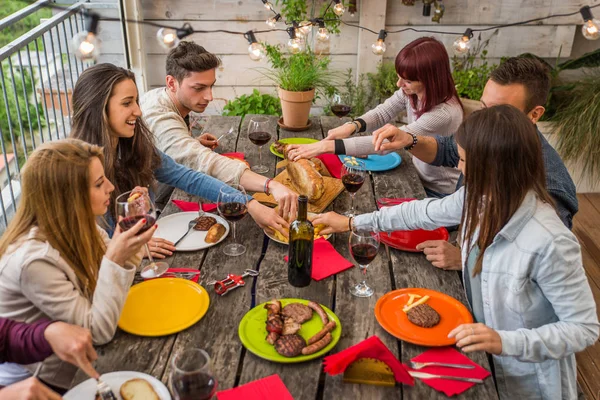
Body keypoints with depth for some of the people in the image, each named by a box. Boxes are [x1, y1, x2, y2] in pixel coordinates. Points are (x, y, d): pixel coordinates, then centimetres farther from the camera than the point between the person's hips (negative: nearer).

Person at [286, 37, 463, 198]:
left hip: (440, 192, -6)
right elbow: (382, 113, 0)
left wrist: (327, 146, -38)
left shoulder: (444, 114, -34)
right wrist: (352, 125, -23)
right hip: (419, 177, 6)